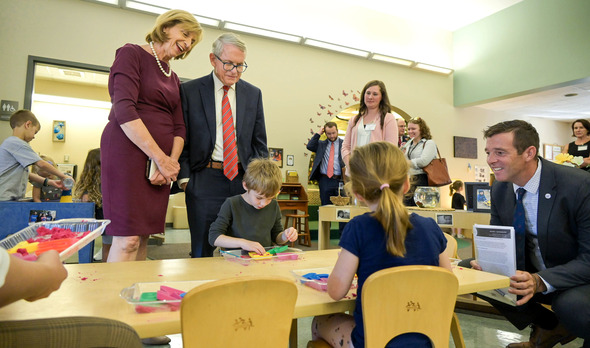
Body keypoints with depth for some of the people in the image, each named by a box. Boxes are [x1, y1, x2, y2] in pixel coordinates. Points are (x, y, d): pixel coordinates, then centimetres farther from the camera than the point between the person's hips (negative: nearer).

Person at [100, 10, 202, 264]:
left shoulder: (173, 78, 21)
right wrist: (162, 159, -15)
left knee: (143, 238, 6)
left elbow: (179, 126, 14)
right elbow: (124, 110, -12)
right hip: (128, 152, -6)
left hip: (161, 160, 6)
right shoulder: (132, 53, 1)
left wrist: (172, 161, -5)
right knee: (128, 240, -9)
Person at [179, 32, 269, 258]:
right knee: (202, 251, 5)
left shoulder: (253, 94, 11)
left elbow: (259, 142, 11)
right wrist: (184, 177, -6)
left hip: (243, 179, 2)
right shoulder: (189, 91, 3)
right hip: (204, 179, -2)